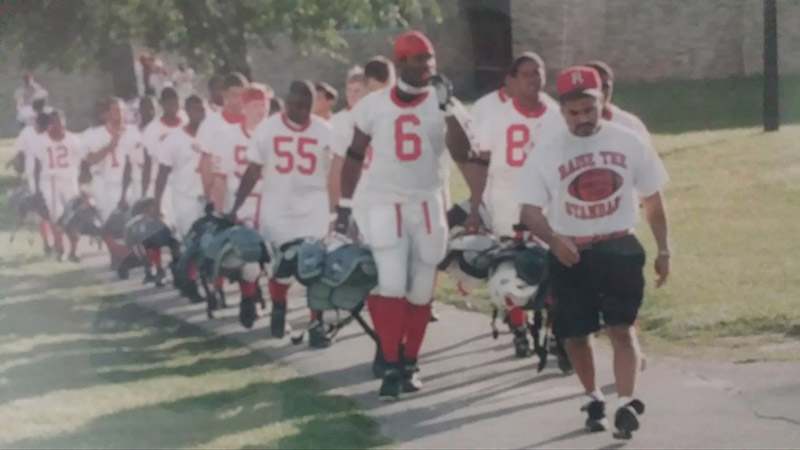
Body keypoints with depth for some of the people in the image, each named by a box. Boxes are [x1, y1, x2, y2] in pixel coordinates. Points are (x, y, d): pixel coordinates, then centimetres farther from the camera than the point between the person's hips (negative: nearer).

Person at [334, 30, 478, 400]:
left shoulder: (440, 104, -1)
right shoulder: (373, 106, -1)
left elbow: (462, 155, -12)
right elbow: (355, 157, 9)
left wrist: (448, 110, -19)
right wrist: (344, 205, 8)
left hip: (428, 206, 1)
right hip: (384, 204, -1)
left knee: (420, 290, 5)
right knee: (390, 286, -13)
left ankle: (410, 364, 19)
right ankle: (391, 367, -6)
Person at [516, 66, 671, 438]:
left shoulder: (630, 143, -1)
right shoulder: (546, 153, -6)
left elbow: (652, 200, 8)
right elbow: (529, 210, -9)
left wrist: (663, 250, 7)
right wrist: (554, 240, -28)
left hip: (619, 248, -1)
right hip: (570, 254, 1)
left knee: (621, 327, -11)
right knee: (575, 334, 8)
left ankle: (626, 403, -16)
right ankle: (594, 399, 29)